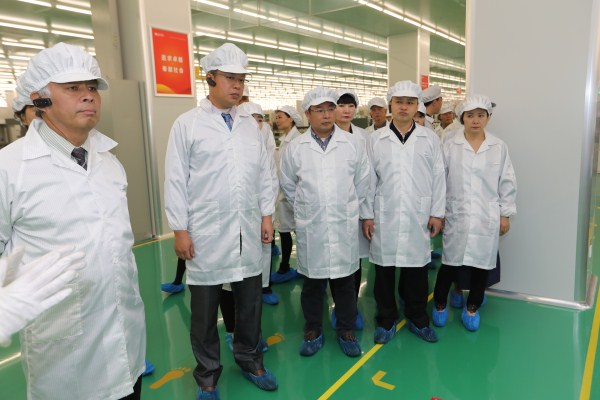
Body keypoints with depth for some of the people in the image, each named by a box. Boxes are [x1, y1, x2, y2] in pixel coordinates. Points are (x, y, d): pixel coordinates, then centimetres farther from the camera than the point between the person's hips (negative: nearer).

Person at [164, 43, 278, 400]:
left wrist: (267, 215, 7)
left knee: (250, 302, 15)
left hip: (248, 232, 4)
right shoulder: (187, 124, -3)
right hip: (206, 235, -3)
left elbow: (264, 173, 11)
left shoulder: (250, 124, 9)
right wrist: (180, 230, -7)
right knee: (205, 310, 10)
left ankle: (250, 360, 36)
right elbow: (176, 180, -5)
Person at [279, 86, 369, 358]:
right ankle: (313, 331, 29)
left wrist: (349, 207, 12)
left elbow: (362, 182, 9)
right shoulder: (295, 147, 0)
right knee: (312, 282, 12)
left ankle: (346, 330, 28)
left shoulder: (353, 144, 0)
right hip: (310, 227, 0)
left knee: (344, 281, 10)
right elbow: (287, 184, 10)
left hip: (344, 225, 0)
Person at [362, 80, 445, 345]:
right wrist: (367, 215, 0)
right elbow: (369, 180, 3)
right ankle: (386, 320, 25)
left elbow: (438, 178, 5)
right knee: (384, 270, 8)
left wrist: (437, 213, 1)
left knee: (417, 270, 10)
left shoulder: (430, 138, 5)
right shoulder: (376, 139, 4)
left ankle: (417, 319, 29)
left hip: (419, 217, 0)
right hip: (385, 217, 0)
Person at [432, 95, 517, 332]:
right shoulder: (450, 146, -2)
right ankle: (439, 305, 27)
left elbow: (507, 183, 6)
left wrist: (506, 214, 5)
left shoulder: (499, 147, 2)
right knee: (450, 264, 6)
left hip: (487, 218, 2)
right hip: (456, 216, -1)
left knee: (481, 265, 10)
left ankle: (472, 308, 31)